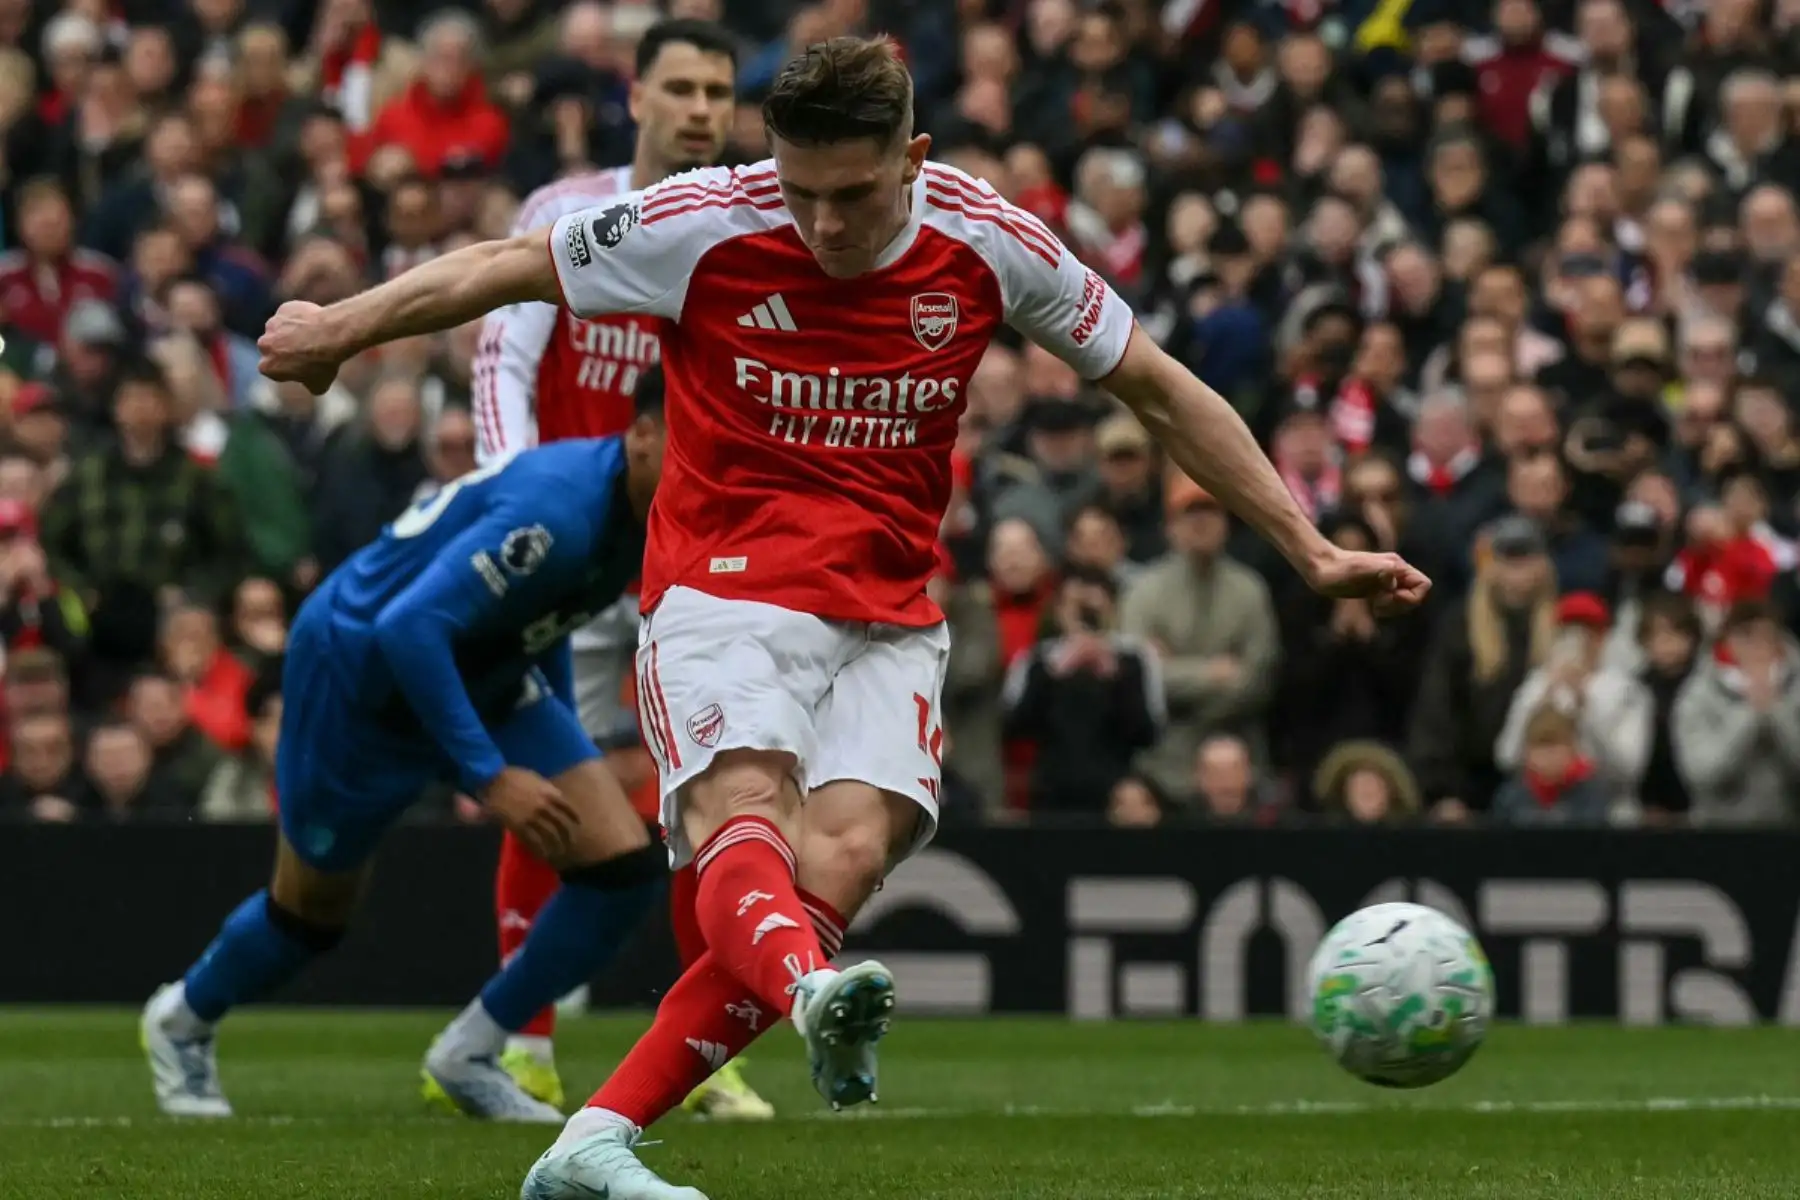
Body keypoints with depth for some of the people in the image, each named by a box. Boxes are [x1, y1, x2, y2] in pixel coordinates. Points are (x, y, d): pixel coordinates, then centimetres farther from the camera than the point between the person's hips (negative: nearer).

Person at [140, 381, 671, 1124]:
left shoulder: (640, 514, -9)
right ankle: (184, 1020, 44)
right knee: (313, 911, 12)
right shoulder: (557, 507, -36)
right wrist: (490, 777, -37)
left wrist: (566, 753, 12)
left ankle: (471, 1055, 7)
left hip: (486, 674, 8)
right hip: (357, 667, -8)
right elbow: (409, 627, -39)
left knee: (624, 867, -9)